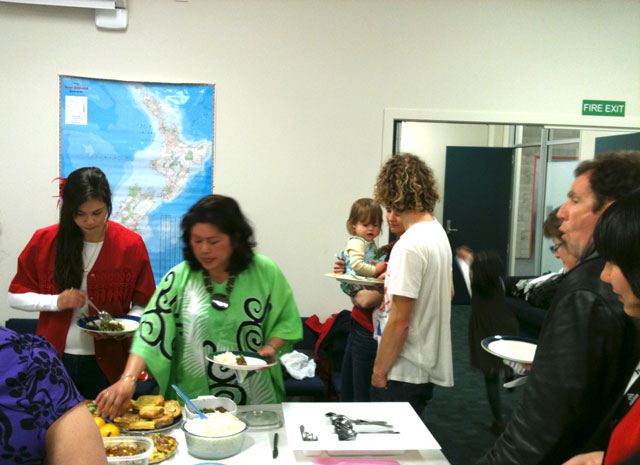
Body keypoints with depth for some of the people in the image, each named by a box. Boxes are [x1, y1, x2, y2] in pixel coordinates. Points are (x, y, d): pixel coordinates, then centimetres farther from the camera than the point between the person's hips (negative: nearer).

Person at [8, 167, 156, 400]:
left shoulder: (131, 244, -4)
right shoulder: (44, 240, -2)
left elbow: (143, 304, 2)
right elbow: (15, 296, 3)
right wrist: (56, 302, -14)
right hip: (53, 362, 1)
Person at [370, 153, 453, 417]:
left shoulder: (410, 245, -22)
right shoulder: (438, 232, 7)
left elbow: (399, 321, -23)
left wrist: (379, 370, -12)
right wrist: (396, 280, 23)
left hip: (404, 375, -9)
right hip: (428, 365, 9)